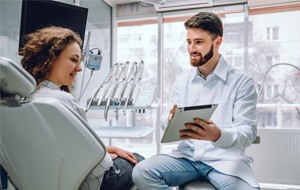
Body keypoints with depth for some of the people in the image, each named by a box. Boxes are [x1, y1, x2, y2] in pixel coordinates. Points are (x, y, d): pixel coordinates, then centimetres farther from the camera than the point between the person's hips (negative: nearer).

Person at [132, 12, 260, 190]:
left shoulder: (242, 81, -1)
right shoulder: (182, 80, 12)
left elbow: (248, 131, -8)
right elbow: (166, 119, 10)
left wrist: (218, 135, -30)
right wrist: (171, 120, -16)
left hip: (224, 158, -3)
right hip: (187, 155, 4)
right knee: (141, 172, -23)